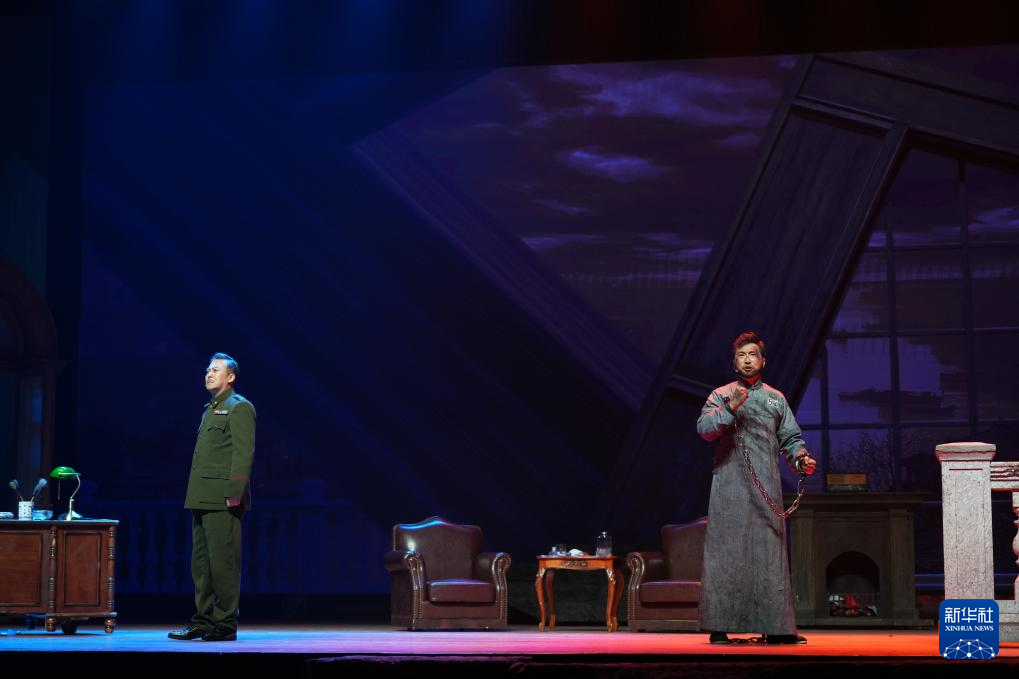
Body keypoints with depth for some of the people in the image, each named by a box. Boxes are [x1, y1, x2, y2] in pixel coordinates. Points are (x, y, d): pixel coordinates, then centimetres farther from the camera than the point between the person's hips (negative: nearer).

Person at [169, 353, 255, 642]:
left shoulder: (239, 408, -5)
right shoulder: (210, 410, 23)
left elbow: (244, 453, -14)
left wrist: (234, 494, -21)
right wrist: (195, 496, 15)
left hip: (223, 501, -9)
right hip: (203, 499, 9)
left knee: (223, 562, -7)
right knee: (201, 562, 10)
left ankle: (225, 624, -3)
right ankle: (203, 621, 15)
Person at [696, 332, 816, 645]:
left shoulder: (776, 399, 18)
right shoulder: (721, 395, 11)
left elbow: (790, 438, 15)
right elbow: (704, 428, -5)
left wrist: (801, 458, -5)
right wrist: (730, 408, -17)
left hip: (767, 489, 2)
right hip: (729, 487, -2)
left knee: (770, 552, -1)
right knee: (726, 552, -5)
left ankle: (775, 627, 0)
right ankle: (719, 627, -4)